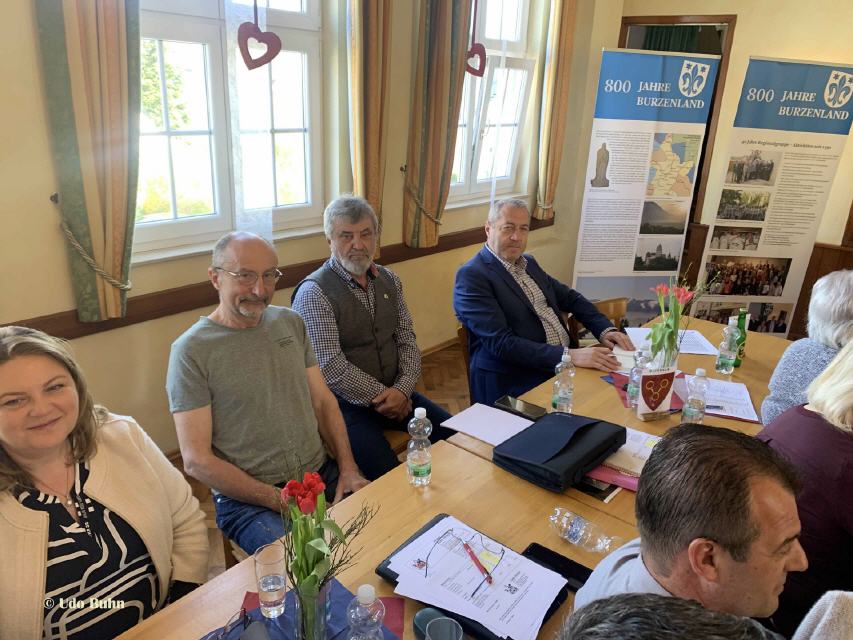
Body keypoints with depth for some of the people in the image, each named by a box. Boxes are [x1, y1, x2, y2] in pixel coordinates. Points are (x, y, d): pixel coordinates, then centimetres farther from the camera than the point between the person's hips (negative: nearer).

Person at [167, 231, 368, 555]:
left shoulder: (290, 322, 9)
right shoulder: (191, 350, -8)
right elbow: (196, 460, -10)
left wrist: (348, 469, -3)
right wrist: (281, 501, -15)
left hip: (323, 474, 6)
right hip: (247, 499, -5)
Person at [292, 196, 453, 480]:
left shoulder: (389, 280, 8)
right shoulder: (314, 293, -14)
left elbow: (407, 340, 6)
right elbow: (331, 367, -19)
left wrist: (403, 388, -10)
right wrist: (382, 396, -13)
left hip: (396, 393, 7)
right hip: (346, 402, -6)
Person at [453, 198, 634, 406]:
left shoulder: (528, 262, 14)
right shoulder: (471, 276, -11)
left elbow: (569, 297, 21)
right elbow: (501, 344, -19)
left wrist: (606, 330, 3)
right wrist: (569, 356, -25)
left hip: (565, 366, 8)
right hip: (516, 383, -8)